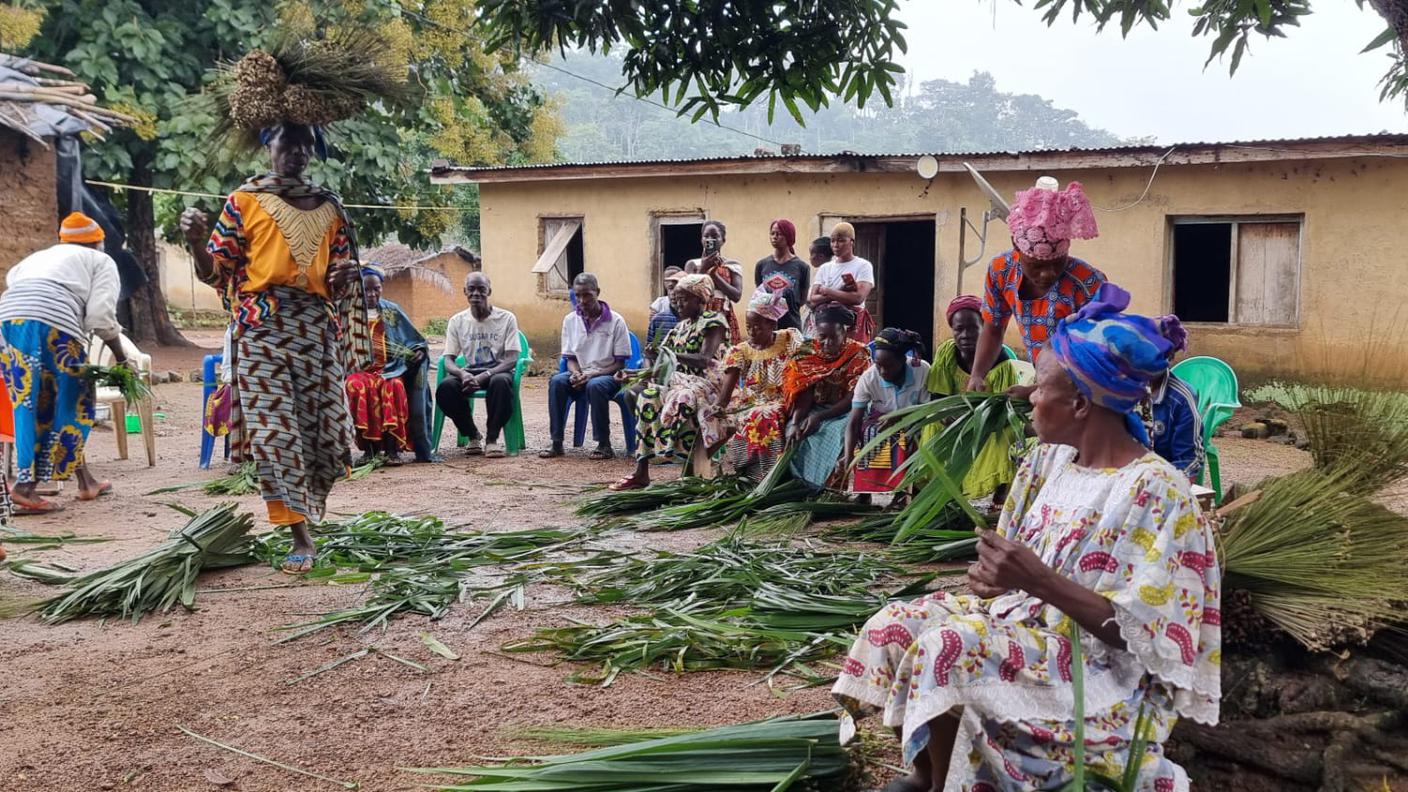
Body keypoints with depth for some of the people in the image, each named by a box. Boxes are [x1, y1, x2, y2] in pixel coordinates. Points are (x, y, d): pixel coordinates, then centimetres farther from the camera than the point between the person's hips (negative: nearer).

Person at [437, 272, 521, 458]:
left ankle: (492, 438, -21)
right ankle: (472, 435, -7)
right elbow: (448, 360, 0)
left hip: (497, 371, -2)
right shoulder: (456, 321, 5)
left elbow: (512, 359, -10)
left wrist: (484, 376, -25)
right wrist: (462, 373, -25)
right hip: (469, 373, 3)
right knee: (444, 387, -30)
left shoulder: (506, 318, -3)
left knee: (501, 382, -39)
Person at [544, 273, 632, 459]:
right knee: (557, 381, -28)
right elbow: (570, 358, 10)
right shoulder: (570, 320, 5)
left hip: (608, 375, -4)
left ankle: (604, 445, -26)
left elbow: (620, 363, -6)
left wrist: (592, 375, -19)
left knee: (595, 385, -37)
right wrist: (576, 374, -14)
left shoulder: (615, 321, -7)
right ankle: (557, 443, -24)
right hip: (580, 375, 4)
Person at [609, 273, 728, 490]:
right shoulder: (681, 327, 18)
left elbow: (705, 360, -20)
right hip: (680, 380, 7)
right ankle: (641, 472, -22)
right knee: (649, 396, -18)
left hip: (707, 381, -7)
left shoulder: (713, 322, -5)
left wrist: (672, 354, -31)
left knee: (681, 399, -37)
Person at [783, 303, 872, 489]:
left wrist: (819, 417, -24)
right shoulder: (809, 355, 0)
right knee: (797, 435, -27)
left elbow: (853, 398, -14)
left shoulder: (858, 355, -9)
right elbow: (804, 394, -7)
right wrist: (795, 423, -25)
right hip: (815, 409, 3)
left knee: (833, 433, -34)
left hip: (844, 412, -3)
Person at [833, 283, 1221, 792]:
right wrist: (997, 575, -11)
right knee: (896, 626, -6)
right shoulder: (1047, 462, 5)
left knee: (948, 648, -28)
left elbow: (1136, 632, -23)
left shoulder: (1155, 491, -19)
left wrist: (1039, 580, -31)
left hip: (1102, 672, -8)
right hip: (1028, 617, 8)